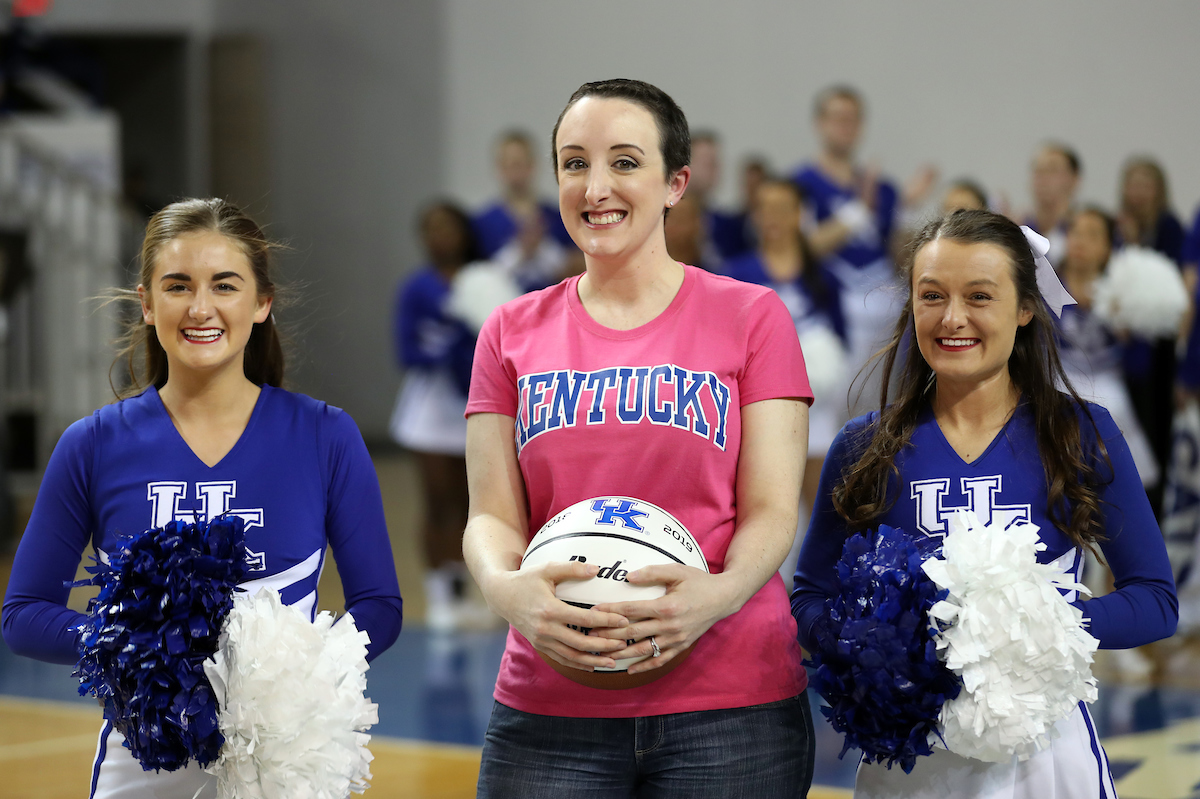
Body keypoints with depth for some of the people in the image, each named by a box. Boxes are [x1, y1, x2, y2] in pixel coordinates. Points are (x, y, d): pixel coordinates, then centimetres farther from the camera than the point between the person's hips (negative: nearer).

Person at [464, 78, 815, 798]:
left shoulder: (752, 317, 3)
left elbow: (772, 510, -2)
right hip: (549, 710, 2)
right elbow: (493, 515, 5)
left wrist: (720, 593, -23)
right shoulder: (513, 333, 11)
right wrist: (507, 588, -18)